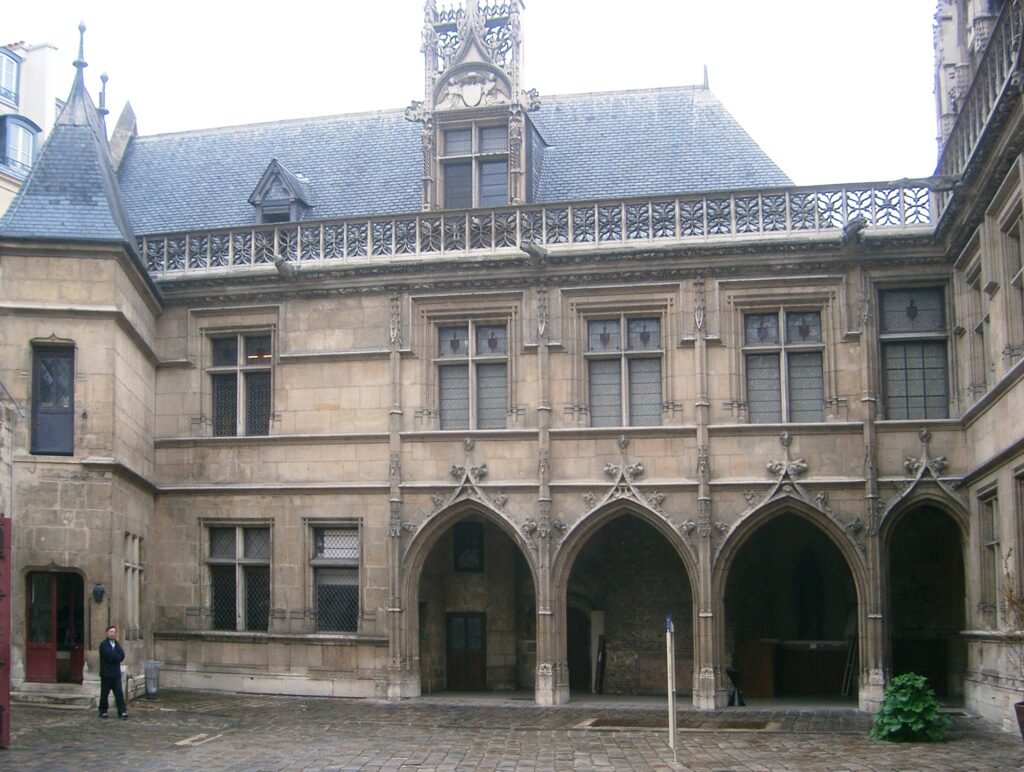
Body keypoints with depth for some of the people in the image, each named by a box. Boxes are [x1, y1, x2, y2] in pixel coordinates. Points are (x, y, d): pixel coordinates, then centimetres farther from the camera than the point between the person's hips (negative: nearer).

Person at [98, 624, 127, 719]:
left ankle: (122, 712, -7)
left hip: (116, 674, 4)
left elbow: (122, 656, 0)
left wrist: (114, 656, -12)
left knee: (119, 693, -4)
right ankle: (103, 712, 15)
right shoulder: (103, 645, -3)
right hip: (106, 674, -4)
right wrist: (117, 656, -5)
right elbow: (110, 656, -18)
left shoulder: (117, 645, 17)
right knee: (104, 694, 4)